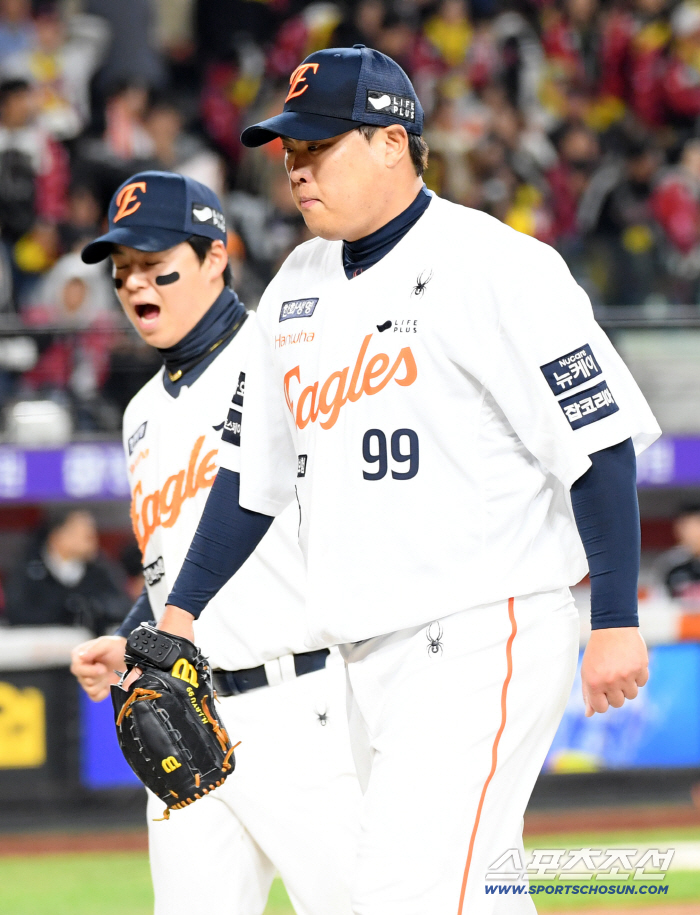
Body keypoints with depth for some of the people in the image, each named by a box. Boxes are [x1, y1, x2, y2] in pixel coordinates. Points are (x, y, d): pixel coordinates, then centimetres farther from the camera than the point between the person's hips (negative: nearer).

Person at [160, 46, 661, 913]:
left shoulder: (494, 265, -9)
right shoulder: (296, 288, 14)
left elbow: (600, 441, -11)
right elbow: (253, 470, 22)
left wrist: (616, 620, -15)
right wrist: (179, 610, 17)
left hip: (483, 643, -8)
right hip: (368, 660, 8)